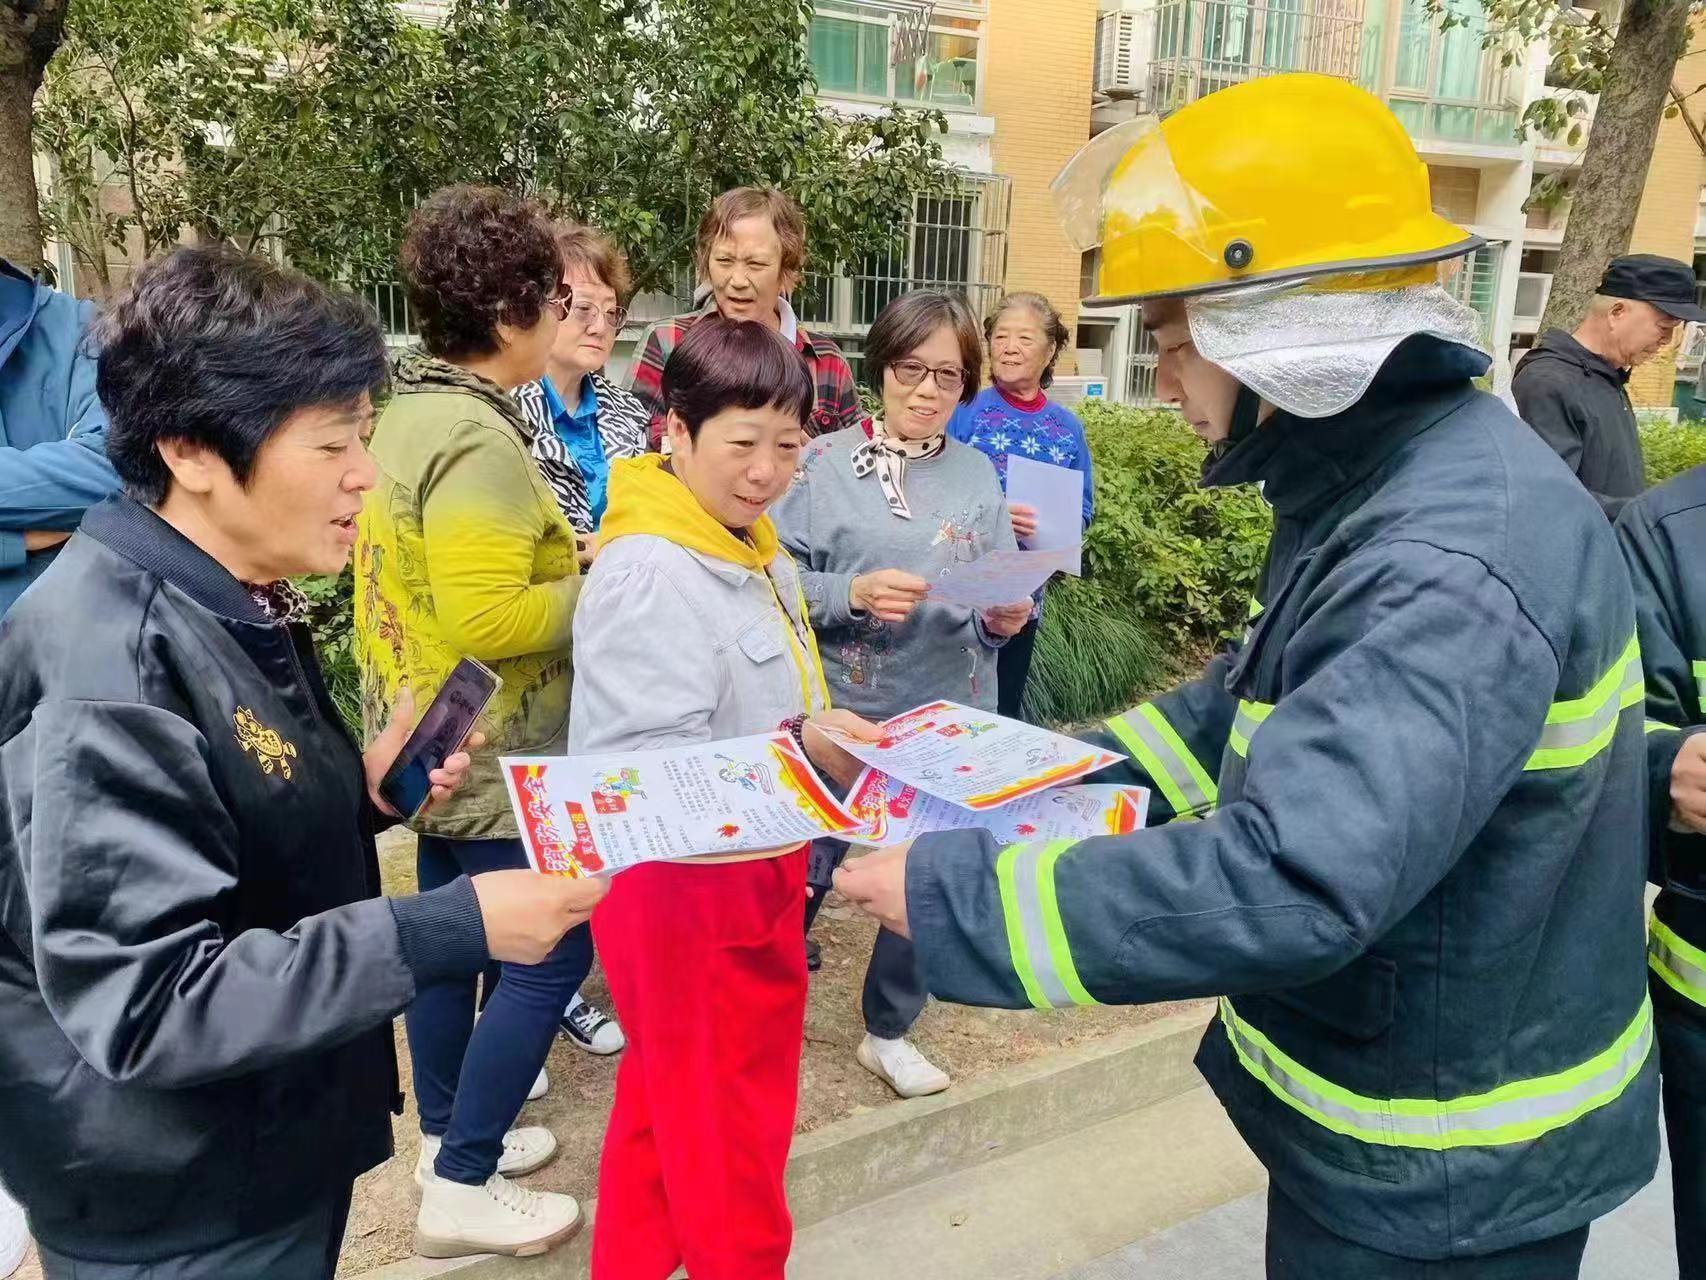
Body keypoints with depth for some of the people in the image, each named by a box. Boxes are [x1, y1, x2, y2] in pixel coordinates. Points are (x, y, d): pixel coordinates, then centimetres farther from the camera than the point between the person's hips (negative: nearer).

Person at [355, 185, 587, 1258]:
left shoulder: (412, 408, 7)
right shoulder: (478, 440, -24)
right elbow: (487, 618, -29)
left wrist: (573, 561, 10)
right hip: (493, 755, -10)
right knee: (550, 952, 3)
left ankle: (450, 1134, 38)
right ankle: (462, 1188, 16)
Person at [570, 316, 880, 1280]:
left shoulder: (764, 555, 6)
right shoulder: (646, 573, -22)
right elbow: (641, 766, -27)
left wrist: (832, 741, 3)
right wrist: (797, 753, -34)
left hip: (758, 868, 9)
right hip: (680, 881, -9)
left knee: (667, 1101, 24)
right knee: (725, 1128, 8)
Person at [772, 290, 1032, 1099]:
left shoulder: (978, 476, 4)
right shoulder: (824, 463, -5)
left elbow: (999, 602, 5)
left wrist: (1005, 618, -16)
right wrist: (852, 594, -23)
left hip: (946, 718, 3)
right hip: (839, 715, -3)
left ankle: (889, 1031, 36)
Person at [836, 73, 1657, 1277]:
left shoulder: (1456, 568, -33)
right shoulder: (1379, 486, 0)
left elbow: (1285, 884, -42)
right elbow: (1265, 701, 9)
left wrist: (953, 891, -32)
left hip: (1446, 1176, -8)